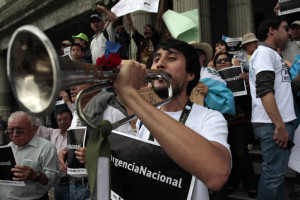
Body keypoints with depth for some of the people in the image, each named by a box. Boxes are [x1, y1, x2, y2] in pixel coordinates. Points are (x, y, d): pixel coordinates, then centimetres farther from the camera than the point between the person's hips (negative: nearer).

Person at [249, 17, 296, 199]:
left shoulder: (273, 54, 21)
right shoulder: (264, 52, -7)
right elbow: (265, 91, -19)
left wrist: (284, 125, 18)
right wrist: (280, 126, -22)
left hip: (282, 122, 9)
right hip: (273, 124, -9)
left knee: (278, 171, 15)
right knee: (274, 173, -4)